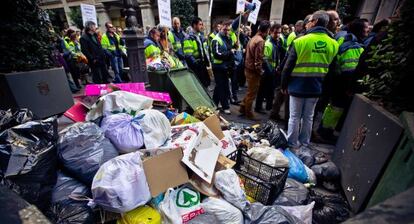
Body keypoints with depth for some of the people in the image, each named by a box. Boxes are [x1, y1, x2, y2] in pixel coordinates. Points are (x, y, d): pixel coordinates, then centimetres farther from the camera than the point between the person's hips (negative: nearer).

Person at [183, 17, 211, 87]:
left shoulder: (201, 37, 16)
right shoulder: (189, 38, -11)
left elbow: (205, 51, 20)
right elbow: (188, 55, -20)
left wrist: (208, 62, 10)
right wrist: (195, 63, -29)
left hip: (203, 65, 8)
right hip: (195, 67, -8)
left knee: (206, 82, 14)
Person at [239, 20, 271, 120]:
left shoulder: (253, 38, 11)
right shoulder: (260, 41, -18)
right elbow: (258, 59, -22)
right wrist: (260, 71, -10)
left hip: (248, 68, 9)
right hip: (254, 70, -9)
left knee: (250, 91, 21)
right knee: (252, 93, 4)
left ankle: (243, 108, 29)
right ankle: (248, 113, 17)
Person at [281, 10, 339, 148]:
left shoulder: (300, 41, -12)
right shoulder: (333, 44, 2)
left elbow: (288, 66, -9)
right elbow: (330, 68, 8)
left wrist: (284, 85, 1)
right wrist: (320, 82, 18)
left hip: (298, 86, -4)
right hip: (316, 88, 4)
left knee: (294, 117, 6)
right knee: (308, 117, 16)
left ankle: (292, 144, 17)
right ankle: (304, 142, 29)